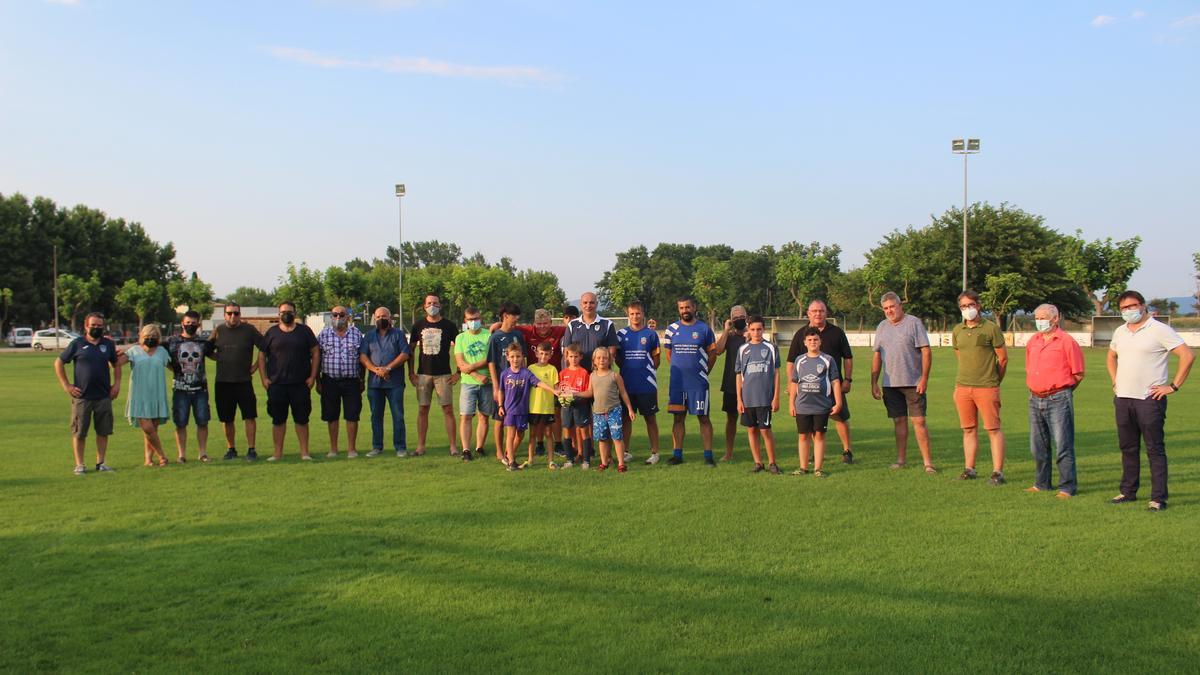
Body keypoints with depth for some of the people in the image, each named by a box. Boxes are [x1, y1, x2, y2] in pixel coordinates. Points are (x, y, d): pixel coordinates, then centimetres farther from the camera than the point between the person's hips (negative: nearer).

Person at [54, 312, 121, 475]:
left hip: (104, 396, 3)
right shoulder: (77, 344, -1)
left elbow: (116, 364, 19)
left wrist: (117, 383, 6)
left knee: (103, 431, 6)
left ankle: (100, 462, 16)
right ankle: (79, 465, 10)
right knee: (79, 432, 2)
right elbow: (59, 363, 5)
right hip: (82, 396, -3)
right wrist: (66, 385, -2)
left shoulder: (108, 344, 8)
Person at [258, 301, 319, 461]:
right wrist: (264, 378, 0)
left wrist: (313, 376, -2)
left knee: (302, 419, 4)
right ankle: (278, 453, 13)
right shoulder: (271, 332, 7)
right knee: (278, 419, 5)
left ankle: (304, 452, 10)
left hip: (301, 384, 0)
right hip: (276, 384, 1)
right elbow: (261, 356, 8)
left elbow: (315, 353, 5)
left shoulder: (304, 331, 6)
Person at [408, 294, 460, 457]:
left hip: (443, 374, -2)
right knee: (422, 410, 4)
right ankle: (420, 447, 10)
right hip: (423, 374, 2)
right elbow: (411, 349, 13)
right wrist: (411, 372, 5)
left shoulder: (449, 325, 0)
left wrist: (458, 373, -4)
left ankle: (453, 447, -1)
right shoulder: (418, 325, 7)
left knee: (448, 410, -4)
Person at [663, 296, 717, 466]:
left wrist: (702, 372, 8)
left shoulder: (704, 329, -1)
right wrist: (680, 370, 13)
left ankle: (708, 455, 3)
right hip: (677, 382, 2)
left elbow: (712, 354, 6)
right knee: (678, 417, 7)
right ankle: (677, 454, 13)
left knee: (703, 417, 0)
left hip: (699, 383, -2)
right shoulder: (672, 329, 5)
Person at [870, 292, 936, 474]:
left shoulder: (914, 323, -4)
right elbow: (877, 356, 15)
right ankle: (901, 459, 16)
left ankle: (928, 462, -2)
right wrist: (874, 383, 11)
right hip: (890, 384, 4)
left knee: (919, 421, -6)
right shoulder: (882, 327, 12)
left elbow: (926, 352, -7)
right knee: (899, 421, 9)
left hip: (913, 383, -4)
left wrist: (924, 378, -13)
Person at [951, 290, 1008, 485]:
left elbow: (1003, 358, 1)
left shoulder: (991, 328, -4)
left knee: (994, 429, -3)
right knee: (969, 429, 10)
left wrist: (994, 381, 10)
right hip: (962, 387, 5)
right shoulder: (957, 331, 10)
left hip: (986, 388, -5)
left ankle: (998, 472, 0)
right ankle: (969, 469, 16)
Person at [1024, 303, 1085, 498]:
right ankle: (1041, 483, 24)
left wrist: (1062, 390, 4)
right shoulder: (1032, 342, 12)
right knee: (1038, 446, 13)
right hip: (1035, 400, 7)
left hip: (1058, 400, -7)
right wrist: (1034, 389, 14)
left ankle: (1066, 488, 0)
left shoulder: (1067, 341, -6)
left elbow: (1078, 374, -4)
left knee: (1063, 446, -5)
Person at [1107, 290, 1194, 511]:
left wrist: (1173, 386, -13)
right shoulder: (1120, 332, 13)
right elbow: (1111, 357, 32)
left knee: (1155, 450, -4)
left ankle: (1158, 499, -2)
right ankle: (1128, 492, 23)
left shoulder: (1159, 330, -8)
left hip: (1149, 399, -7)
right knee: (1127, 448, 13)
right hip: (1123, 399, 7)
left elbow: (1188, 355, -13)